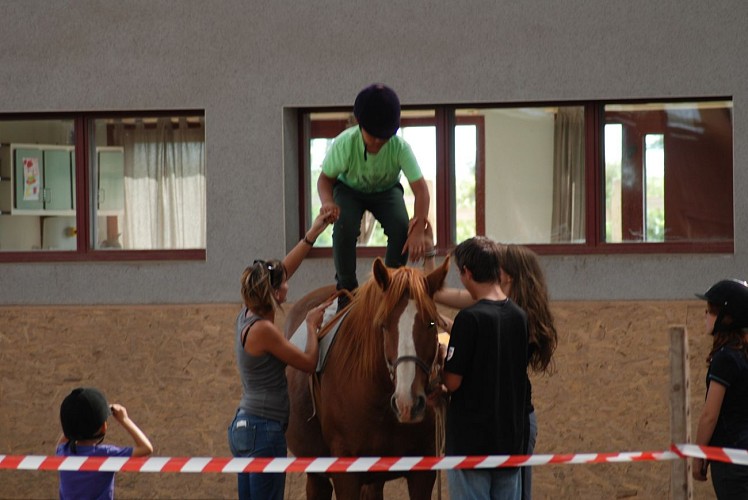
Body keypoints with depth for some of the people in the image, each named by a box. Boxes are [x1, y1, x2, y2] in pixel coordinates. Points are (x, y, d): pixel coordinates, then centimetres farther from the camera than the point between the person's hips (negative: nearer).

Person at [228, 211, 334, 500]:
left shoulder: (247, 316, 7)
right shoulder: (262, 329, -18)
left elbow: (284, 270, 19)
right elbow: (309, 362, -8)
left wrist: (312, 235, 22)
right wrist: (312, 325, 7)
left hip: (243, 426, 10)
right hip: (264, 432, -10)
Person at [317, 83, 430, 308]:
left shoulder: (400, 147, -33)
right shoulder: (345, 143, -33)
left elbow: (420, 189, -31)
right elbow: (325, 178, -19)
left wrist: (418, 230, -43)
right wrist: (327, 202, -43)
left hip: (386, 190, 1)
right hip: (349, 189, -1)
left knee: (402, 228, -26)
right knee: (344, 227, -30)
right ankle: (346, 289, -10)